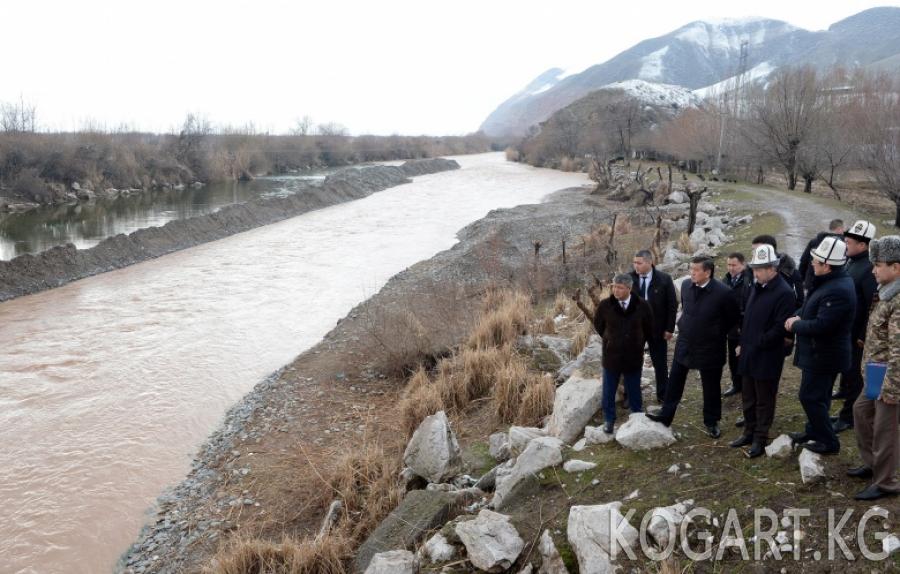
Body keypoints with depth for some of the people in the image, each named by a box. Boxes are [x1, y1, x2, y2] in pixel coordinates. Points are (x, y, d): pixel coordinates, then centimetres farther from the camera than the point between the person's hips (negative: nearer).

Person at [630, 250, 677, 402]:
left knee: (660, 363, 11)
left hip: (657, 328, -1)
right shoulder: (629, 278, -5)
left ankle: (663, 395, 25)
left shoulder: (664, 279, -10)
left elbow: (672, 304, -6)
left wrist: (669, 328, -8)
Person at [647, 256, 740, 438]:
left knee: (711, 387, 11)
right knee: (674, 381, 12)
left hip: (709, 348, -4)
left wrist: (718, 334, -1)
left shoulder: (723, 292, -21)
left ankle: (711, 422, 29)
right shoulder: (686, 285, -6)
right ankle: (666, 415, 25)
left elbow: (733, 317, -7)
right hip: (684, 344, 4)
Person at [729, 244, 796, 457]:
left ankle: (760, 439, 16)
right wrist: (742, 343, 12)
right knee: (748, 397, 17)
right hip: (749, 353, 8)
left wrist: (757, 343, -15)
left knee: (764, 400, 5)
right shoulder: (756, 287, 8)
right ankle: (749, 432, 31)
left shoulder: (784, 293, -17)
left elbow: (780, 328, -20)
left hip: (767, 357, -8)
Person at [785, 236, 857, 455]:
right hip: (820, 352, 10)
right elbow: (812, 307, 17)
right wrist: (798, 316, -1)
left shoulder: (837, 291, -28)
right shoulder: (832, 282, 5)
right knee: (816, 396, 22)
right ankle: (814, 432, 36)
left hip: (823, 355, -10)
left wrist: (794, 325, -15)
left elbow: (820, 326, -30)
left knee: (810, 397, 0)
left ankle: (828, 442, 11)